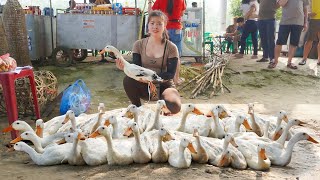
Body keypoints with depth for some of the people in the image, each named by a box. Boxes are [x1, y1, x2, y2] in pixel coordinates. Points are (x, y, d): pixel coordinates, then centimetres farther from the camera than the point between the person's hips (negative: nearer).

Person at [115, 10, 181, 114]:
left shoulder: (171, 48, -6)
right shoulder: (139, 45, 0)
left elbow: (170, 74, -12)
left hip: (164, 85, -1)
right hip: (144, 87, 2)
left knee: (174, 107, -32)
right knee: (128, 80, -31)